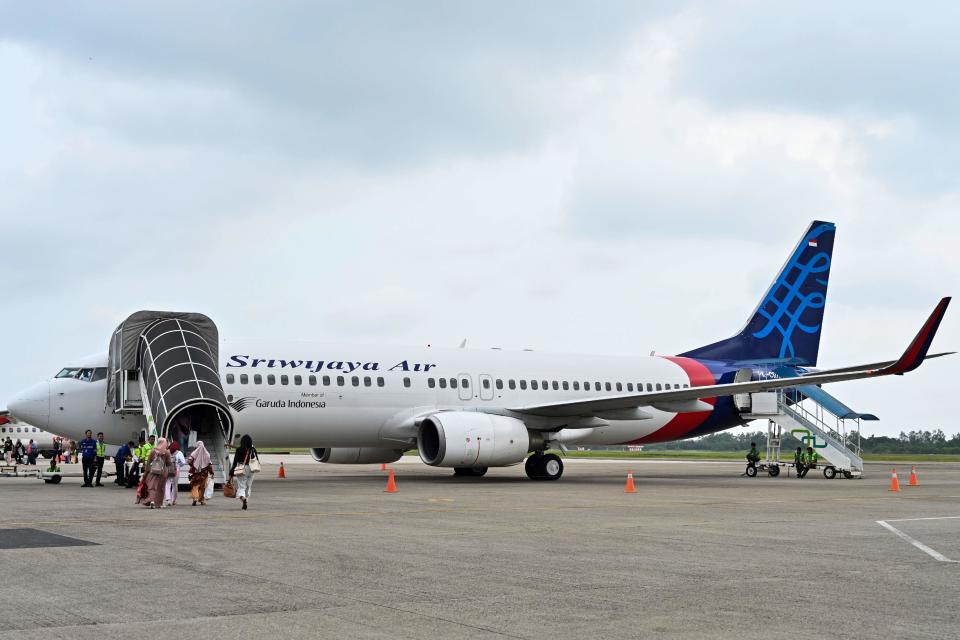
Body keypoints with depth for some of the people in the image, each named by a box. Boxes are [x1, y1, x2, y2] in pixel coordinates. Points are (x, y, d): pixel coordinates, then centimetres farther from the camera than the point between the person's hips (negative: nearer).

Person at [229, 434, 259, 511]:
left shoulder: (239, 450, -6)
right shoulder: (253, 450, 0)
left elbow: (235, 462, -6)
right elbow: (257, 461, 4)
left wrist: (231, 474, -3)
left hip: (241, 470, -2)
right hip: (250, 470, 2)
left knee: (241, 487, -2)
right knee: (248, 487, 16)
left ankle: (243, 498, -31)